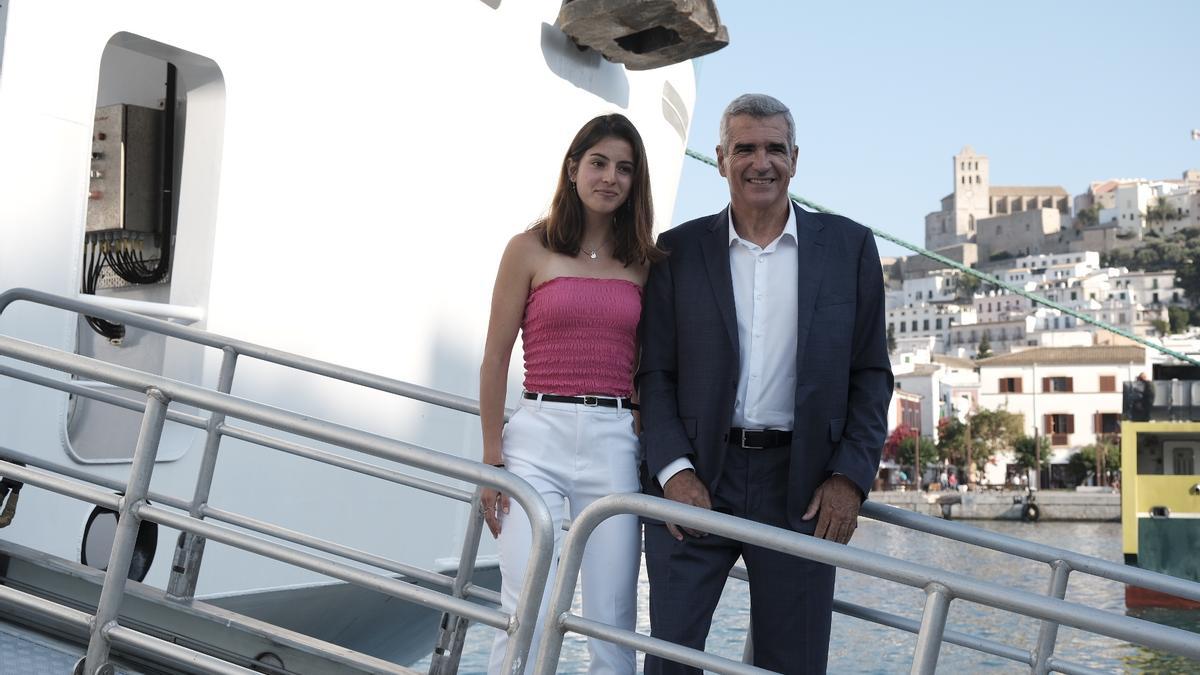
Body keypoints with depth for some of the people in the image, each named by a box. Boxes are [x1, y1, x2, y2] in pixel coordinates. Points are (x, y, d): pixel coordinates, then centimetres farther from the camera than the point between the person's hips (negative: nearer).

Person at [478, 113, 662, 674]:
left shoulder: (643, 263, 11)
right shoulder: (530, 249, 3)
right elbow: (495, 359, 3)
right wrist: (492, 459, -2)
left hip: (617, 443, 3)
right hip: (539, 436, -2)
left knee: (612, 621, 4)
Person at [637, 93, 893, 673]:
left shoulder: (848, 246, 6)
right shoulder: (678, 251, 5)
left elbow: (871, 374, 6)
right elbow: (655, 372, 4)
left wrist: (851, 477, -4)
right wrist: (673, 470, -9)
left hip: (802, 487, 0)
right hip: (696, 479, 0)